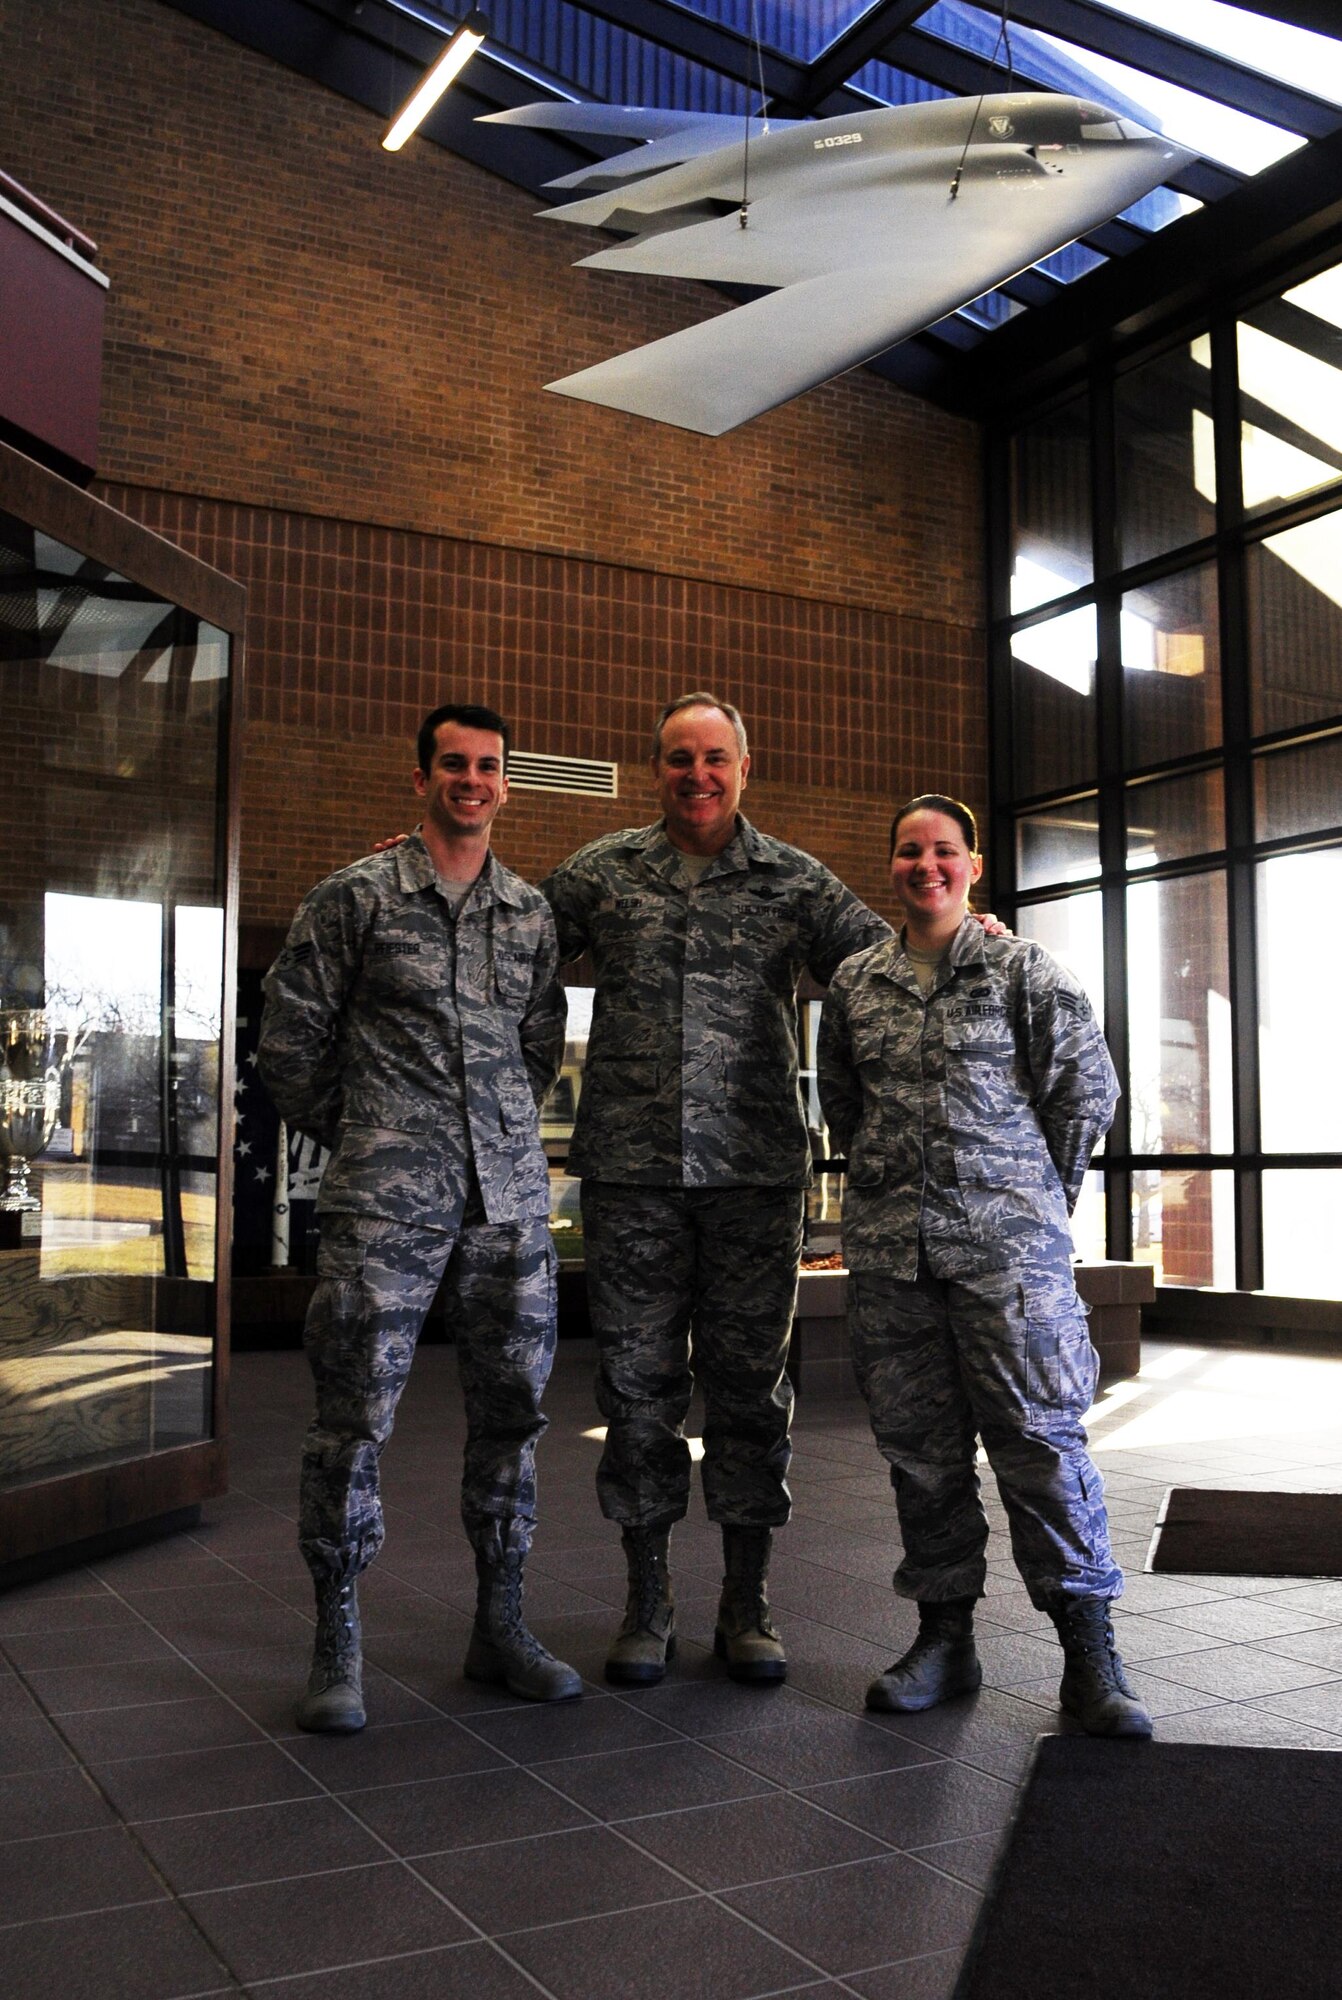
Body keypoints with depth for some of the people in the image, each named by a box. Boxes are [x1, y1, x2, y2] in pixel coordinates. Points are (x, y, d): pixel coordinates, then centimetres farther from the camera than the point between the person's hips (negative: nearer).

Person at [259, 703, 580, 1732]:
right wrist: (358, 1131, 9)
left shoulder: (533, 913, 13)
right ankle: (338, 1645, 9)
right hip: (387, 1198, -4)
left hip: (511, 1195, 4)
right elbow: (289, 1036, 5)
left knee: (512, 1408, 8)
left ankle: (501, 1625, 22)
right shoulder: (356, 896, 2)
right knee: (355, 1415, -4)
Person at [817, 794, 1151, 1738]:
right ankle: (944, 1637, 19)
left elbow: (1089, 1089, 4)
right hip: (889, 1247, 4)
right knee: (918, 1445, 7)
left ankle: (1090, 1651, 5)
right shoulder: (855, 983, 11)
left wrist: (1038, 1195, 7)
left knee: (1042, 1436, -4)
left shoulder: (1024, 970, 1)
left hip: (1007, 1243, -4)